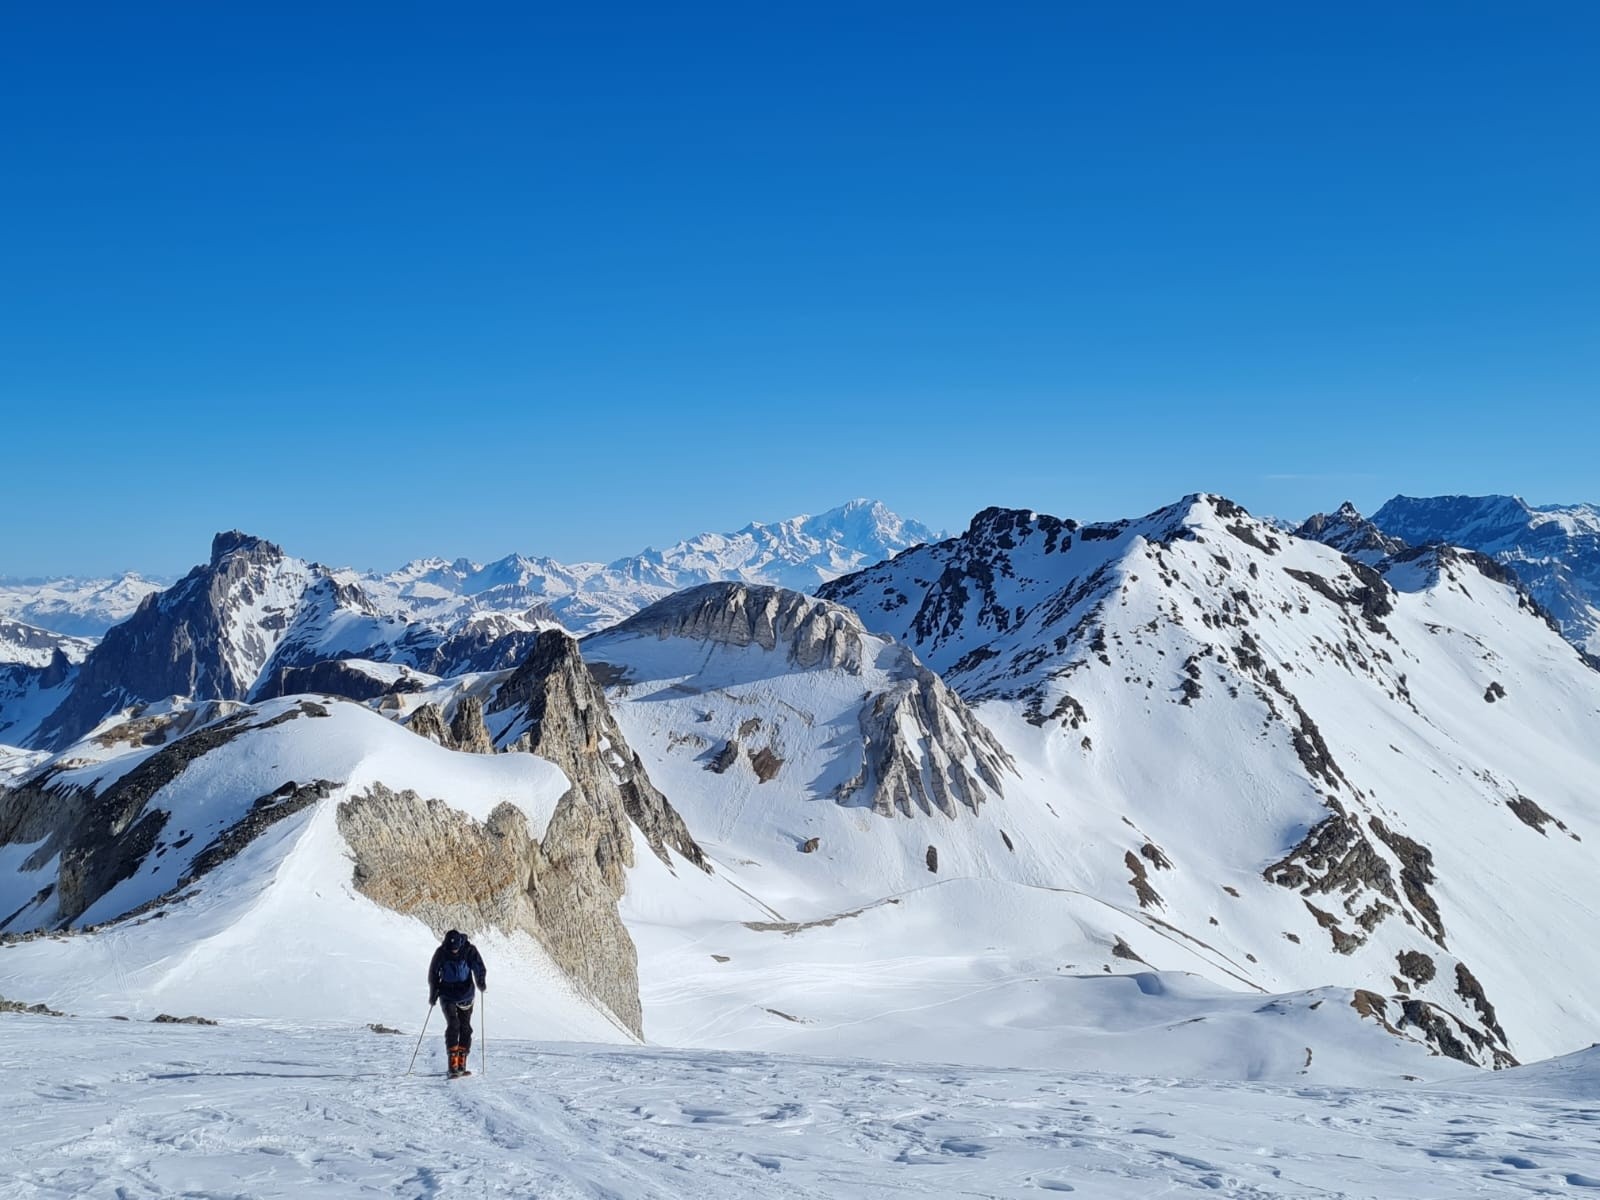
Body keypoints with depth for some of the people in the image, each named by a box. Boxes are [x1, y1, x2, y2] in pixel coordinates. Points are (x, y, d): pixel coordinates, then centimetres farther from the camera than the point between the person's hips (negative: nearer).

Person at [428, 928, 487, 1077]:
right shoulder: (441, 953, -9)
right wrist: (433, 994, 3)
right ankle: (453, 1064, -19)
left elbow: (479, 967, -12)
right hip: (447, 996, -1)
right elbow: (433, 973, 3)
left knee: (465, 1029, 2)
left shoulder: (469, 950, -11)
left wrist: (481, 982, -31)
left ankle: (461, 1065, 12)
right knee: (453, 1025, -17)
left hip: (465, 996, 1)